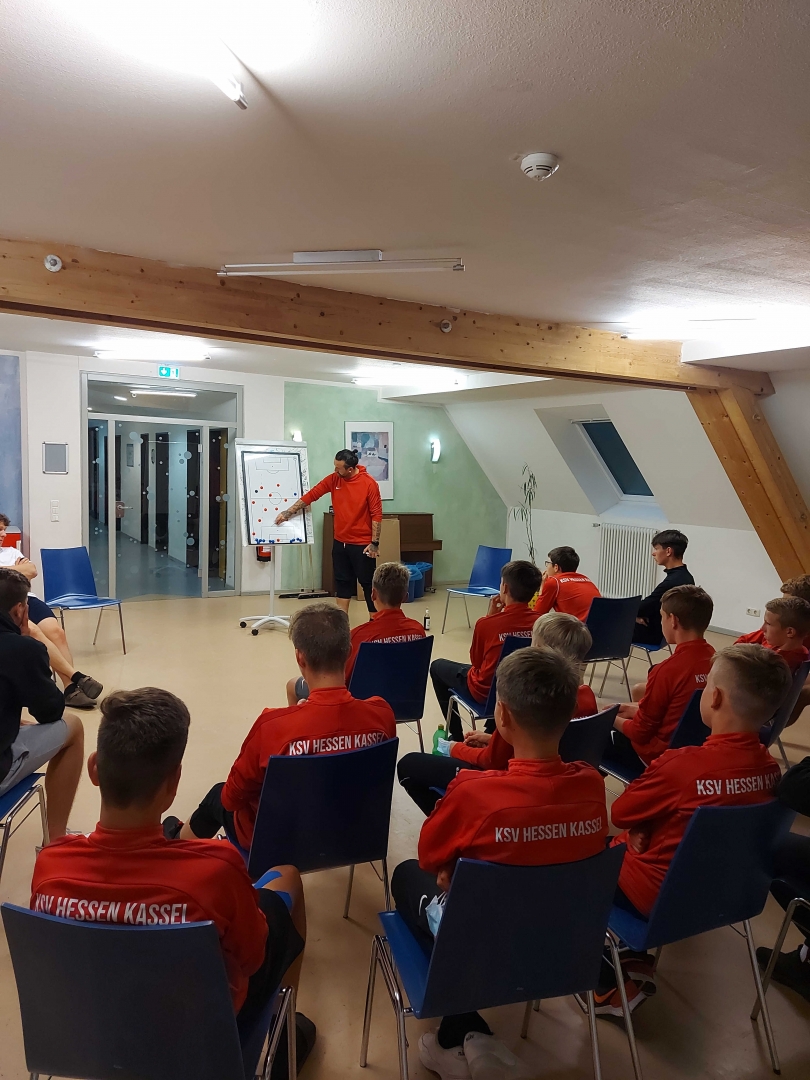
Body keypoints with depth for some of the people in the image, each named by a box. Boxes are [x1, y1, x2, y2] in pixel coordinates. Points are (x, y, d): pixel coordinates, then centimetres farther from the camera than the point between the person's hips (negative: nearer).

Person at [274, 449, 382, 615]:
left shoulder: (369, 483, -13)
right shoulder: (333, 479, 0)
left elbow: (376, 514, -12)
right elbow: (311, 495, 3)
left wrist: (374, 543, -14)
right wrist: (287, 513, 1)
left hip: (362, 544, -5)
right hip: (340, 542, 5)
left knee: (368, 583, 4)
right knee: (342, 583, 13)